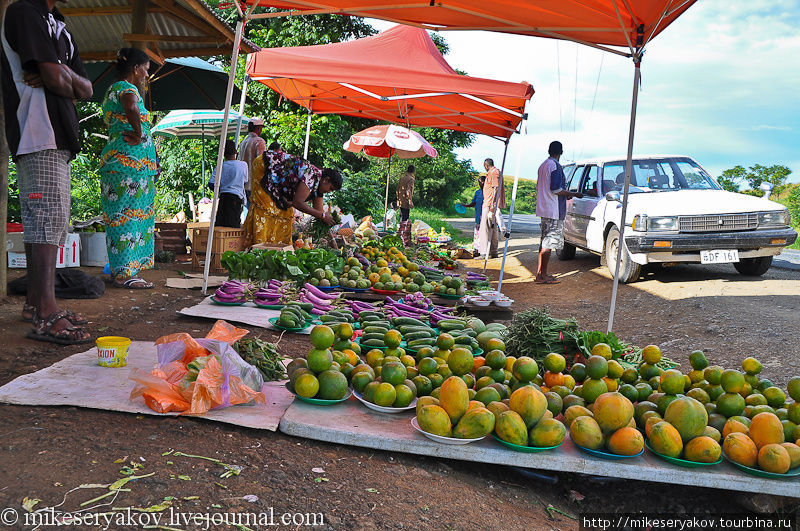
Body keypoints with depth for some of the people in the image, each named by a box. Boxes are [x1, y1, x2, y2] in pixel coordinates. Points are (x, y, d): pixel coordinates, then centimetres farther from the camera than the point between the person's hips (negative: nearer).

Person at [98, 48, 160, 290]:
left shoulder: (112, 90, 22)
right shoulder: (126, 88, -9)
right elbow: (132, 108, -33)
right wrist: (139, 134, -20)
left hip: (115, 160, 10)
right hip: (130, 161, -10)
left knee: (120, 215, 11)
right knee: (129, 215, -9)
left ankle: (120, 270, 17)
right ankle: (124, 273, -6)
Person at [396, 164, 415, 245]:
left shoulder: (402, 178, 11)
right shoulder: (410, 179, -12)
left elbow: (398, 189, 16)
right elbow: (408, 191, -20)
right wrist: (410, 201, -20)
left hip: (400, 201, 8)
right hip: (406, 202, -8)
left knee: (402, 217, 16)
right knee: (405, 220, -5)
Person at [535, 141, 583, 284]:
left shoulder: (543, 165, 15)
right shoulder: (555, 166, -13)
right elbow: (555, 190, -20)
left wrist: (565, 194, 26)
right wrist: (573, 194, -7)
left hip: (544, 209, 10)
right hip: (554, 210, -10)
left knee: (545, 242, 14)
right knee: (548, 243, -7)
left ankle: (541, 273, 18)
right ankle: (541, 275, -6)